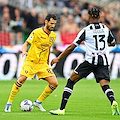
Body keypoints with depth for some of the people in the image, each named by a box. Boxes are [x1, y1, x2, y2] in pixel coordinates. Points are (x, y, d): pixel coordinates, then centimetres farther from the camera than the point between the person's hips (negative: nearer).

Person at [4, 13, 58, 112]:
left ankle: (38, 102, 10)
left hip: (43, 63, 5)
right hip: (31, 61, -5)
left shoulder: (53, 36, 5)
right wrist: (24, 51, -28)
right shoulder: (36, 32, -11)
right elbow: (26, 44, -6)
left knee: (54, 83, -7)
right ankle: (9, 103, -8)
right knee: (21, 80, -23)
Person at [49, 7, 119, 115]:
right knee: (105, 85, -1)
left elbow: (72, 47, -2)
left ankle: (62, 109, 3)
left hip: (90, 61, -4)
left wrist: (58, 58, 6)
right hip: (104, 61, 4)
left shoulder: (86, 30, -3)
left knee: (71, 81, 7)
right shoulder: (105, 29, 10)